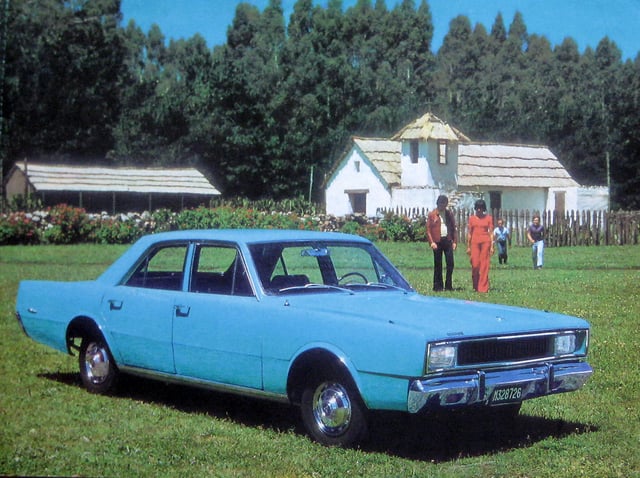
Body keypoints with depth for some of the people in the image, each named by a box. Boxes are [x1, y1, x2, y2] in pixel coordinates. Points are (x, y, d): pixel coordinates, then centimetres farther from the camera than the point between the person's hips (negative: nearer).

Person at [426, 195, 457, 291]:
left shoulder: (449, 214, 12)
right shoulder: (432, 215, 2)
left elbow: (454, 228, 14)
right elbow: (428, 230, -1)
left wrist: (454, 241, 5)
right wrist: (431, 242, -11)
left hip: (448, 241, 3)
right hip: (437, 242, -3)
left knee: (450, 263, -2)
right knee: (438, 265, 2)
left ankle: (448, 286, 7)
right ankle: (438, 286, 7)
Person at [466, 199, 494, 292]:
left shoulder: (488, 218, 6)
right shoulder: (472, 218, 9)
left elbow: (491, 232, 4)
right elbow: (469, 233, 11)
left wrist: (492, 246, -1)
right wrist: (468, 247, 8)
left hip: (485, 242, -1)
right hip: (475, 242, 1)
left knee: (484, 265, -3)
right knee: (475, 264, -5)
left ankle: (483, 288, 1)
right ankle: (475, 287, 13)